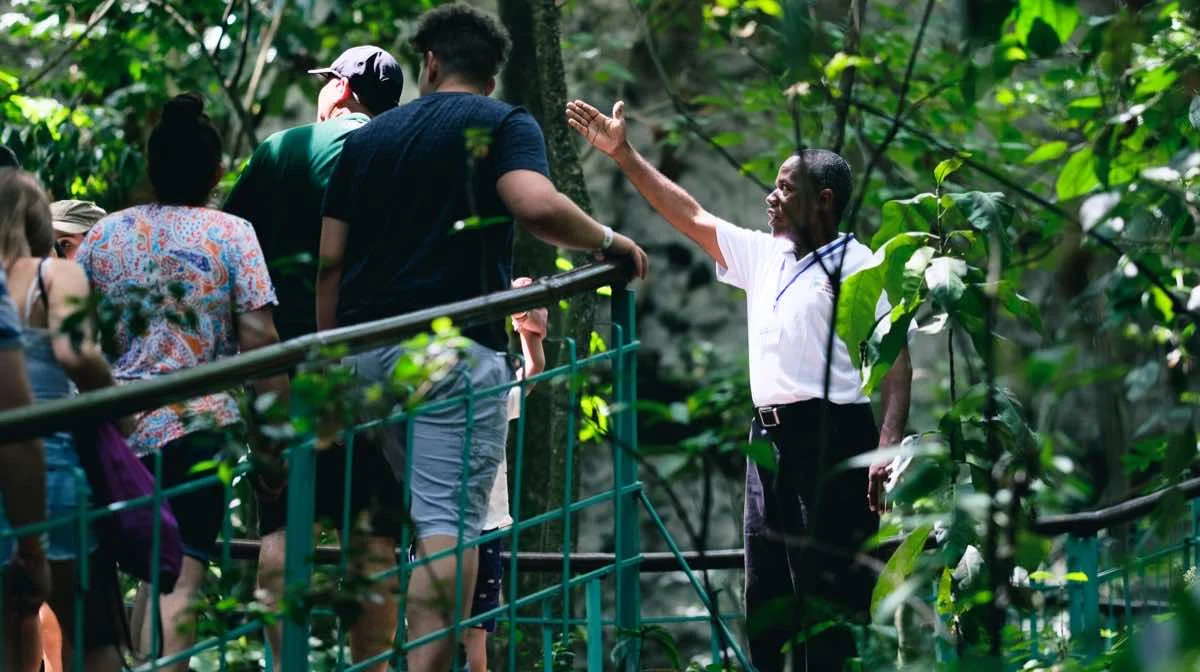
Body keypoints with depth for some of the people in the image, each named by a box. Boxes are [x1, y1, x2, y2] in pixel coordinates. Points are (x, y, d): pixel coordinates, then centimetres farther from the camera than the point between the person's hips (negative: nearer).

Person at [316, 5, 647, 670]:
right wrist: (609, 241, -1)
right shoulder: (503, 125, 4)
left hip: (363, 346, 5)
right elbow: (535, 205, -17)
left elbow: (329, 260, 13)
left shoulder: (367, 138, 18)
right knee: (448, 523, -10)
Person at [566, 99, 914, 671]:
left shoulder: (860, 266, -4)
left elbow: (897, 360, -10)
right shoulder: (762, 255, 18)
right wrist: (623, 154, 17)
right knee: (765, 594, 8)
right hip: (770, 436, 8)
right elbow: (690, 217, 21)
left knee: (830, 593, -10)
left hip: (831, 438, -8)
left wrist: (888, 445, -21)